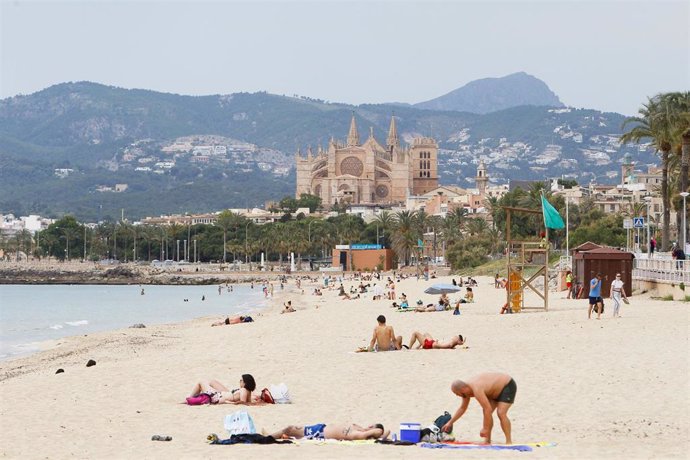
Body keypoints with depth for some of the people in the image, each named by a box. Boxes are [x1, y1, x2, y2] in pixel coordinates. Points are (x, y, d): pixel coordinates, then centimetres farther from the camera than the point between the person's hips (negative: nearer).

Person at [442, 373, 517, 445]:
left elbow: (488, 409, -37)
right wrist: (450, 422, 9)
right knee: (486, 412, 3)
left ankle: (509, 442, -20)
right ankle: (487, 441, 6)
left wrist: (485, 429, -31)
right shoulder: (466, 387, -5)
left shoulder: (477, 390, -36)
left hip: (508, 386, -10)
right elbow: (462, 408, 10)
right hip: (498, 388, 10)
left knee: (501, 413, -23)